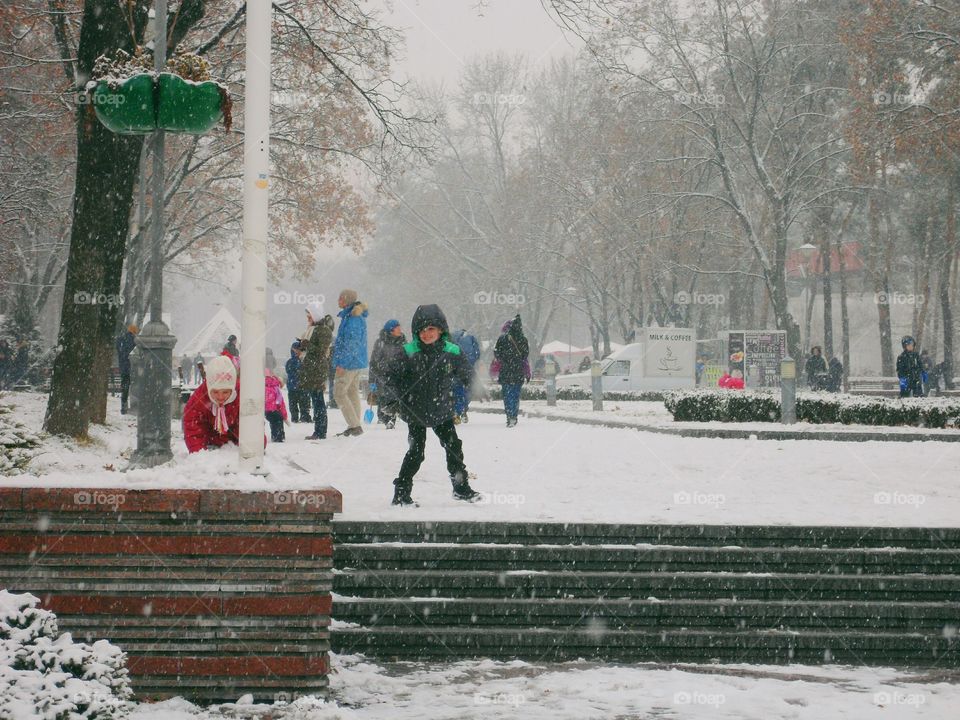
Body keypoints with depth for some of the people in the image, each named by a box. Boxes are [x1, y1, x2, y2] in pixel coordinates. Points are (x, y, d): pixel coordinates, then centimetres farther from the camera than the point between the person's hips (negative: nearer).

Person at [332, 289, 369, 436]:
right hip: (357, 362, 10)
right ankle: (355, 426, 17)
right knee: (353, 392, 13)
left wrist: (342, 363, -22)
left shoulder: (353, 319, -19)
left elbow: (351, 343, -23)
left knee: (339, 393, -7)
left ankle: (354, 426, -10)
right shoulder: (358, 316, 13)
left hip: (349, 362, -10)